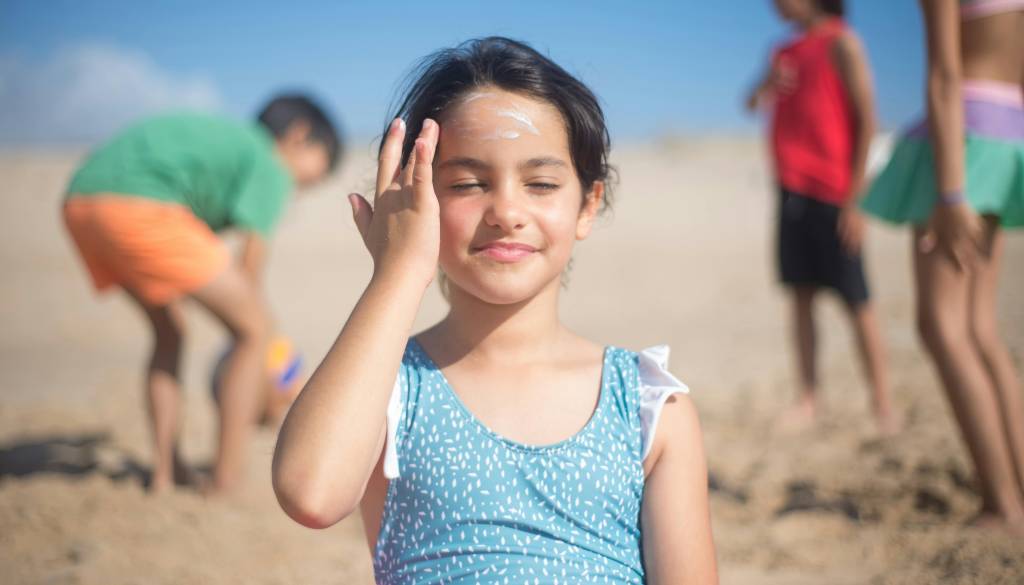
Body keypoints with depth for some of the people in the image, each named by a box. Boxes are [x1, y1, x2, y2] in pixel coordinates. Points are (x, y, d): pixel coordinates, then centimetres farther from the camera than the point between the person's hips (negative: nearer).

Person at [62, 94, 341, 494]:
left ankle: (164, 473, 28)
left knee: (168, 333, 27)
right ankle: (227, 478, 6)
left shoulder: (222, 136, 34)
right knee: (253, 328, 5)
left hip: (79, 202, 9)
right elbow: (250, 269, 6)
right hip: (140, 207, -9)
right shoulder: (270, 166, 9)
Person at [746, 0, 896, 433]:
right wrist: (767, 85, -13)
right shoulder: (786, 52, 16)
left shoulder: (841, 44, -6)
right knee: (801, 296, 5)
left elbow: (866, 121, -11)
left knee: (855, 299, -5)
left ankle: (881, 402, -1)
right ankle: (808, 399, 8)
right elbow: (753, 105, 12)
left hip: (833, 193, -7)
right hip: (792, 189, 7)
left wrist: (855, 197, -16)